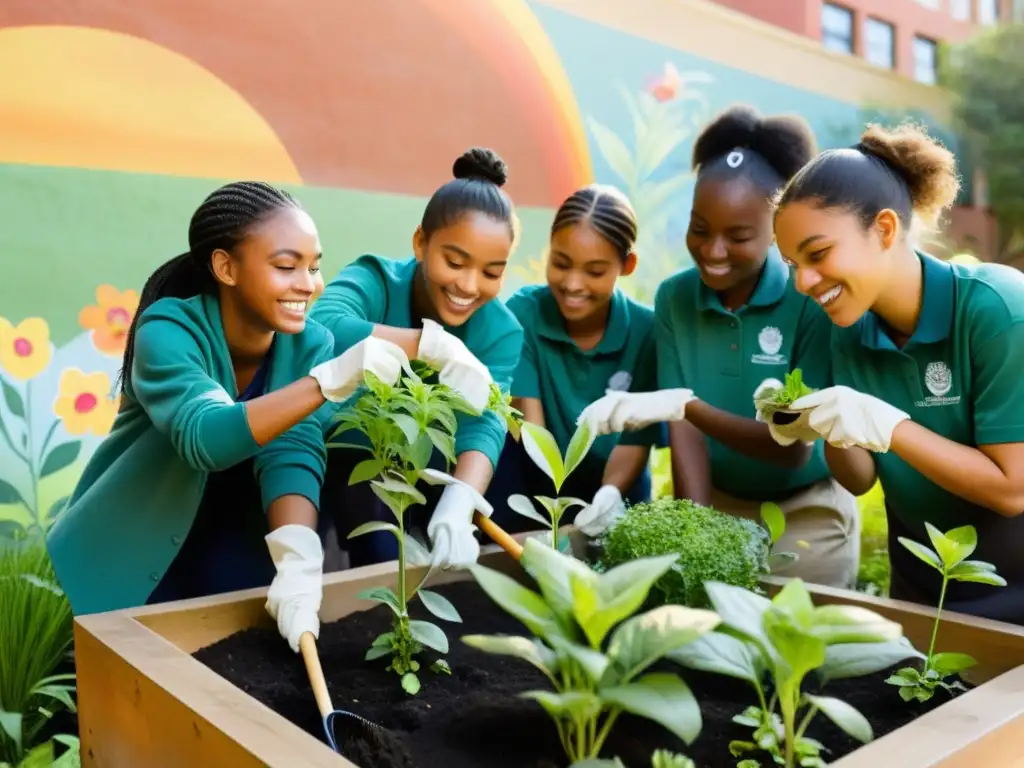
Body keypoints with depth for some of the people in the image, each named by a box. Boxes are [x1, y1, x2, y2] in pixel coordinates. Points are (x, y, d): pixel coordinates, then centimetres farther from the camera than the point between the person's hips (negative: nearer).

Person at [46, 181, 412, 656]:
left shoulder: (309, 344, -14)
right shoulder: (170, 328, -26)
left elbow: (293, 453, -28)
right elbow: (204, 438, -43)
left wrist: (299, 557, -46)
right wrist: (330, 380, -56)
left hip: (229, 549, 2)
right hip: (130, 556, -1)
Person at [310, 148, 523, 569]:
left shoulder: (502, 331, -13)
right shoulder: (374, 280, -22)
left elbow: (483, 425, -27)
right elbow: (323, 328, -44)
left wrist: (459, 505, -46)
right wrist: (436, 345, -52)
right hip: (354, 456, -3)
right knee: (387, 559, -26)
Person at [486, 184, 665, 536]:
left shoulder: (647, 331, -11)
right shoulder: (522, 312, -13)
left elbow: (637, 437, -9)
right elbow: (529, 421, -20)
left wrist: (611, 492, -30)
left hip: (615, 497, 1)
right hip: (536, 487, -1)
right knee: (507, 442, -29)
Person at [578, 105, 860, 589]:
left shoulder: (812, 299, -18)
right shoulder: (673, 298, -8)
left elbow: (795, 447, -22)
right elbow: (683, 428, -11)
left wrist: (686, 404, -35)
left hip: (806, 515, -2)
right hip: (718, 504, 3)